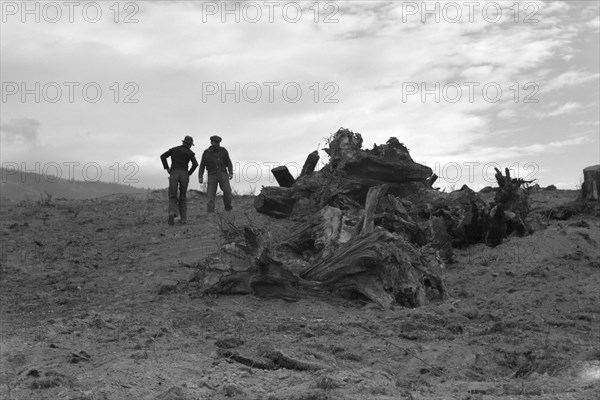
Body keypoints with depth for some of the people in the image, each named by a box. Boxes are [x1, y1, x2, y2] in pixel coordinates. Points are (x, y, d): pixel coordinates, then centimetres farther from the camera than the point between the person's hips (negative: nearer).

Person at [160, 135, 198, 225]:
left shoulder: (173, 149, 18)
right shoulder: (190, 152, 9)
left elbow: (162, 156, 6)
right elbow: (195, 164, -7)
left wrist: (167, 169, 8)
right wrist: (189, 173, 7)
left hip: (173, 174, 1)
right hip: (184, 174, 0)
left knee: (173, 197, 0)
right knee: (182, 197, 15)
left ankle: (172, 213, -31)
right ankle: (183, 218, 9)